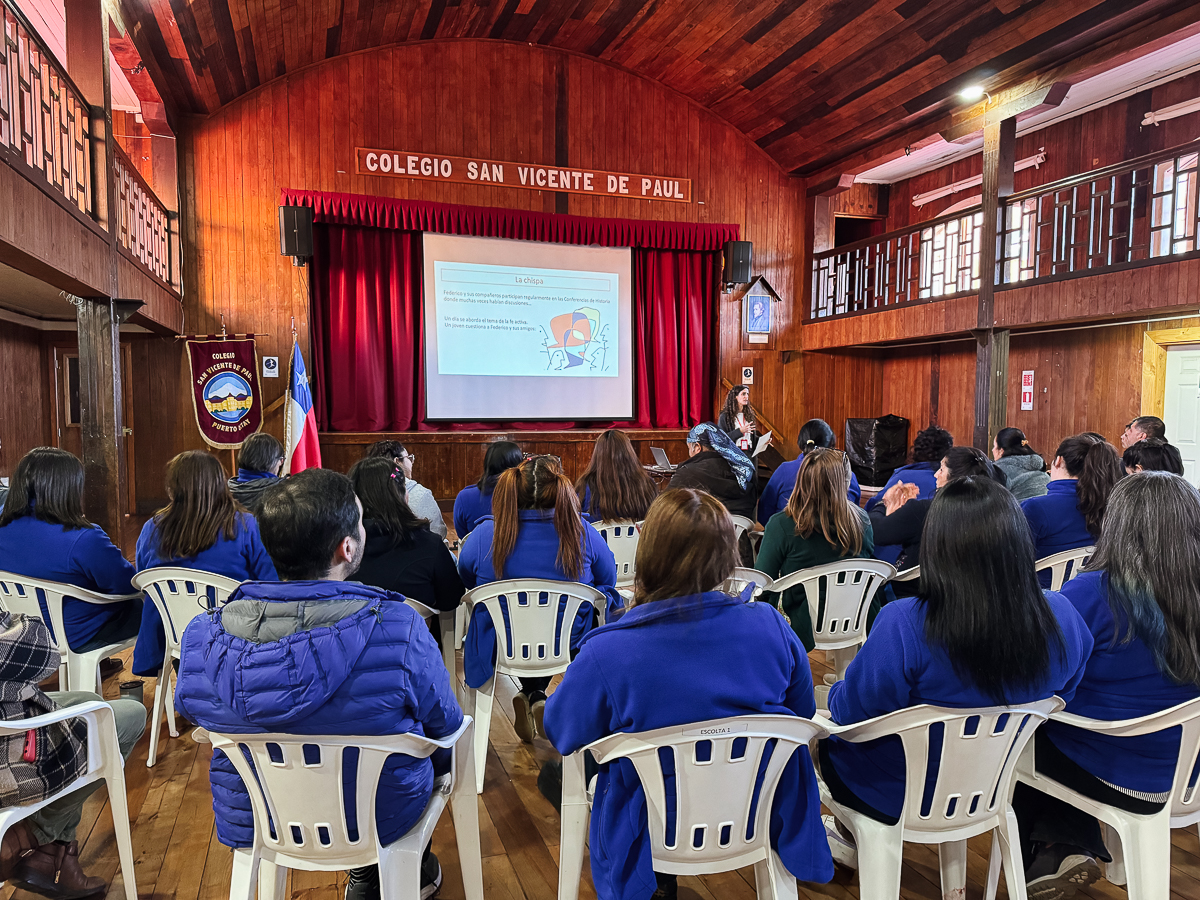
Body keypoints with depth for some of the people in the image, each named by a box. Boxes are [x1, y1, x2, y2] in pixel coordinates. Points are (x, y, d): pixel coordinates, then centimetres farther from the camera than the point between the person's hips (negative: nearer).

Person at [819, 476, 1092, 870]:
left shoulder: (904, 626, -36)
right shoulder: (1061, 617, -18)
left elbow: (849, 715, -22)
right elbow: (1063, 695, 2)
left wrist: (836, 695, 0)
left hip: (904, 797, -5)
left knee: (827, 737, 25)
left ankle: (856, 842, 47)